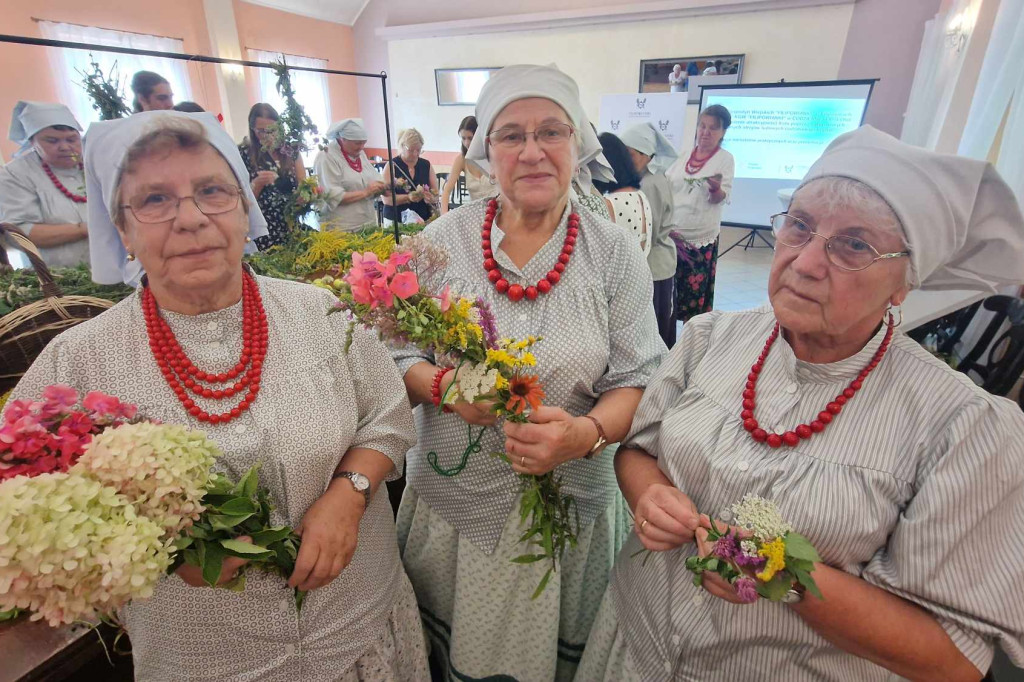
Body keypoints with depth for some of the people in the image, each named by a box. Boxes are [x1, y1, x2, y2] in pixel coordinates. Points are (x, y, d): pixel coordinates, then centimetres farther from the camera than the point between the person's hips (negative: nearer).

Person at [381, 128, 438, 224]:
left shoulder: (426, 165, 7)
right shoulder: (392, 166, -4)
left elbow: (436, 194, 8)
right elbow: (386, 199, -12)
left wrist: (431, 198, -15)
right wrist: (409, 197, -25)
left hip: (423, 220, 3)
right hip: (396, 221, -2)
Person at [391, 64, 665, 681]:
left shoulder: (615, 251, -6)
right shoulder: (443, 240, -5)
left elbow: (637, 380, -7)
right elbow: (395, 354, -1)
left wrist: (586, 433, -26)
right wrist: (443, 383, -22)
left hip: (570, 506, 0)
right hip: (452, 501, 1)